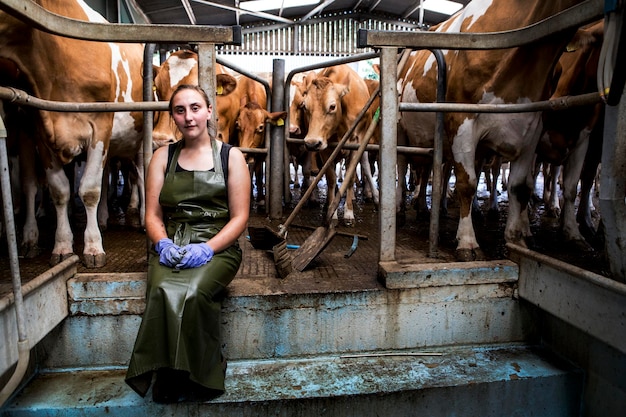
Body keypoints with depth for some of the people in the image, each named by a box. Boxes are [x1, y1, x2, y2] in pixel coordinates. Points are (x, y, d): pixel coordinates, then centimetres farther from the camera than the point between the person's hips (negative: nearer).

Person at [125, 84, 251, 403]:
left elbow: (239, 217, -1)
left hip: (217, 247, -2)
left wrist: (207, 248, -15)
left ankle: (195, 376, -9)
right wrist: (163, 244, -12)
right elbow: (153, 214, 9)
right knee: (164, 292, -30)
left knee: (192, 292, -32)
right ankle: (171, 377, -10)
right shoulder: (163, 156, 13)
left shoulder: (231, 156, 5)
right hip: (170, 245, 2)